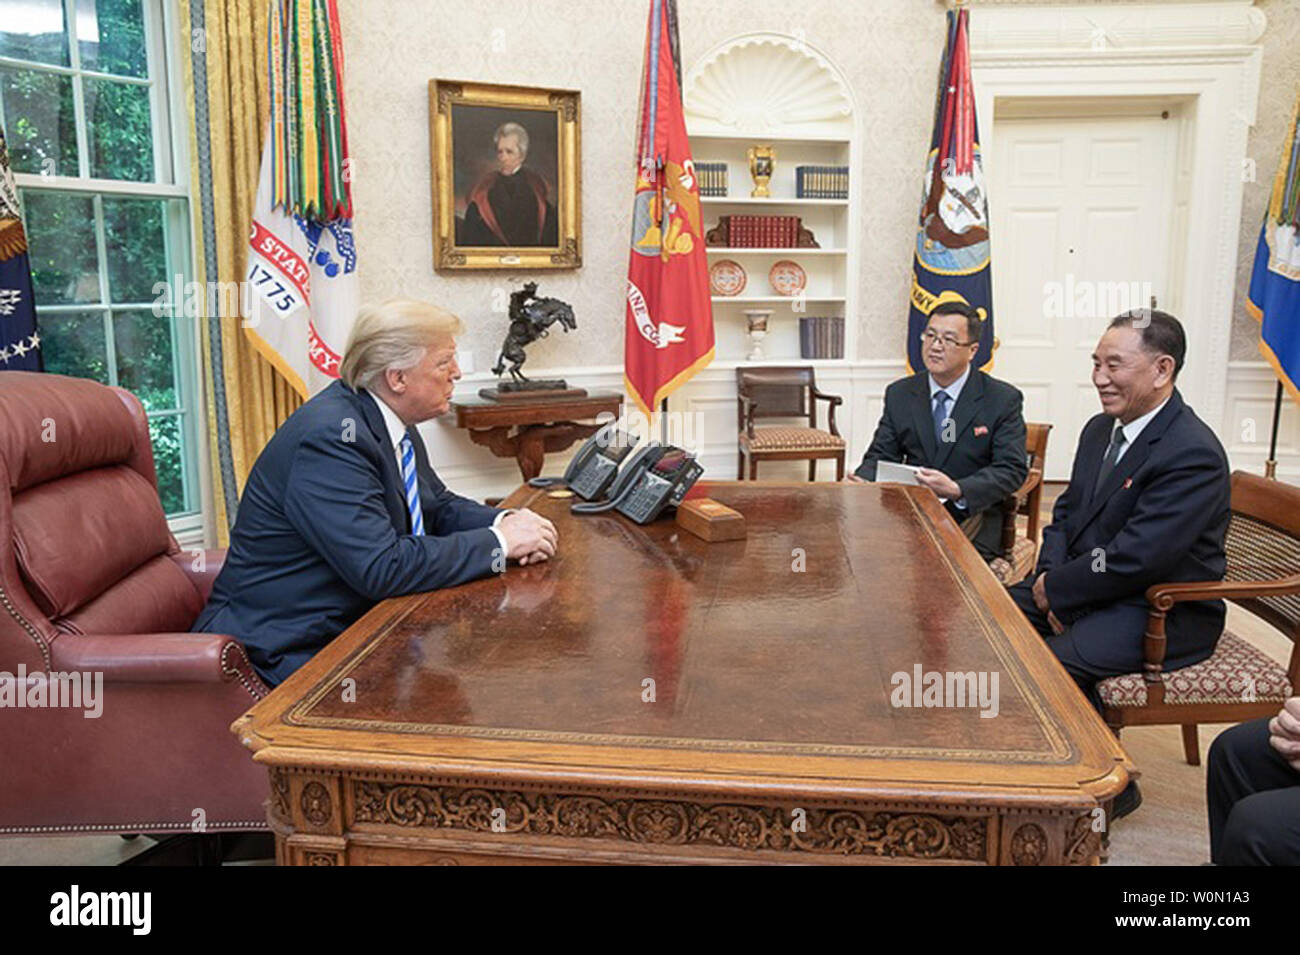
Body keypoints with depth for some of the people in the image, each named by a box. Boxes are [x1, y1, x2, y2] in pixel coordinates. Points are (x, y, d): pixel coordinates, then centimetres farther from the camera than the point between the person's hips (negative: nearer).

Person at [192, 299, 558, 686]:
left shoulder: (391, 421, 4)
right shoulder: (331, 436, -24)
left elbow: (438, 506, 15)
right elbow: (382, 568, -30)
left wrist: (505, 523, -6)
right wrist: (498, 542, -22)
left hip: (353, 622, 9)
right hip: (294, 650, -9)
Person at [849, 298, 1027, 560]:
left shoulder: (1003, 399, -1)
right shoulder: (899, 394, 11)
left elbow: (1013, 469, -8)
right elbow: (881, 455, 9)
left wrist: (957, 490, -25)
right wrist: (861, 481, -16)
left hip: (970, 514, -3)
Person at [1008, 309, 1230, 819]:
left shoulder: (1193, 454, -21)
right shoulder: (1100, 430, 8)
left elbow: (1134, 559, -26)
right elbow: (1066, 514, 13)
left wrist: (1054, 589, -15)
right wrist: (1050, 577, -6)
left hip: (1163, 610, -9)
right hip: (1088, 587, 9)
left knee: (1055, 662, -30)